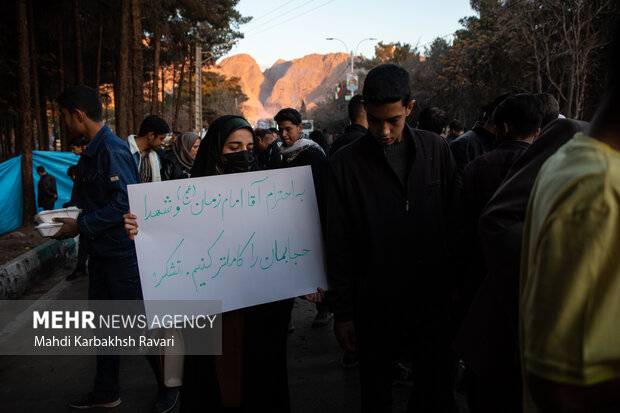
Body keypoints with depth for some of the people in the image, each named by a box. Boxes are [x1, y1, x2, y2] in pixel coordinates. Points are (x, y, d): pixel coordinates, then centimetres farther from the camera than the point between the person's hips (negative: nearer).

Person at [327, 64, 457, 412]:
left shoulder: (436, 150, 0)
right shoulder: (346, 163, -6)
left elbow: (454, 222, 5)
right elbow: (339, 245, -4)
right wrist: (343, 312, -4)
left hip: (436, 295, 2)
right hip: (377, 301, -1)